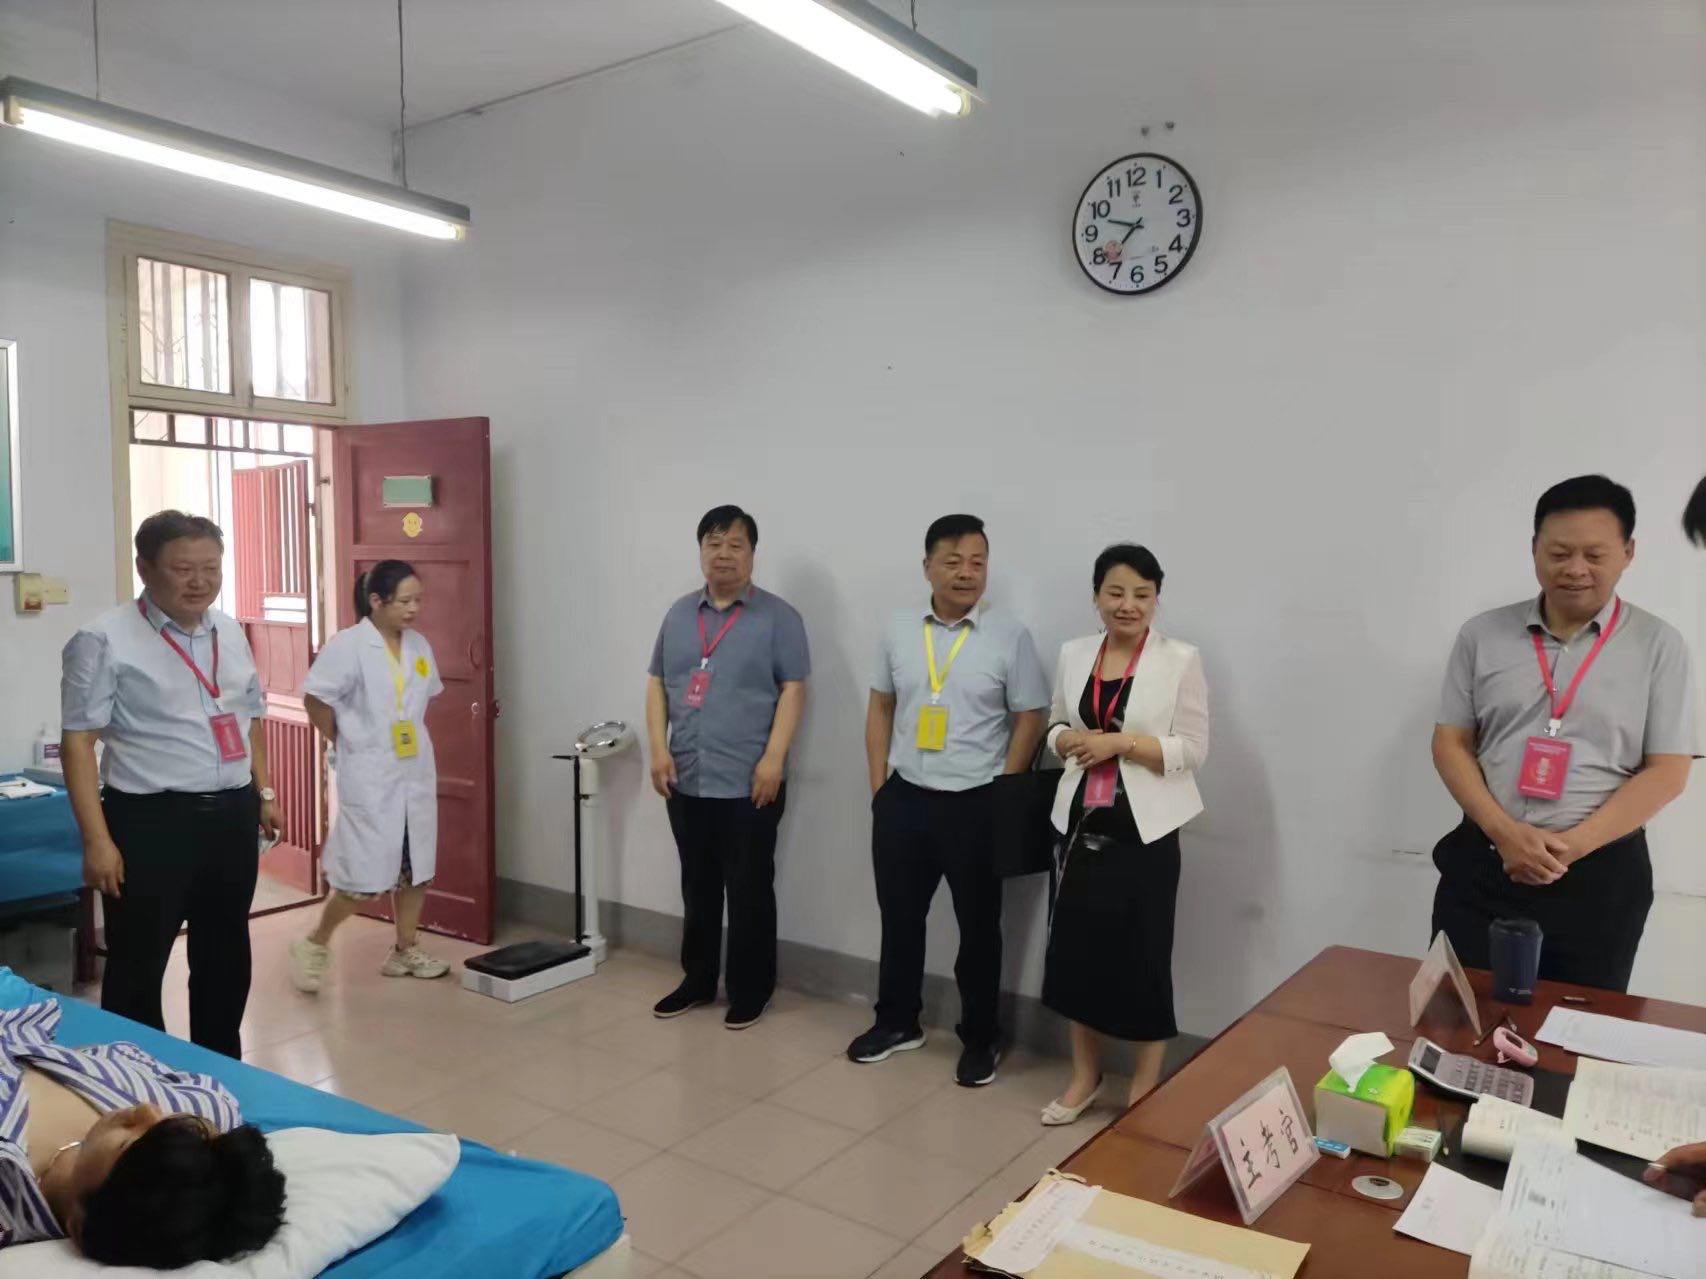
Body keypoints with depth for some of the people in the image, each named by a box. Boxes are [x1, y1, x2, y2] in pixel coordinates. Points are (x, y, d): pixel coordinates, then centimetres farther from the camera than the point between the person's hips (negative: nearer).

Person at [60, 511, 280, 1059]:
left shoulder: (230, 632, 8)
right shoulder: (105, 640, -11)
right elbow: (78, 741, -13)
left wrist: (264, 793, 18)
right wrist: (97, 839, -17)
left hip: (232, 815, 6)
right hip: (151, 821, -6)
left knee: (226, 957, 19)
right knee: (138, 967, 7)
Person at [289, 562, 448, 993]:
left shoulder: (419, 645, 6)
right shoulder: (348, 645, -14)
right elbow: (316, 699, -11)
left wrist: (411, 732, 9)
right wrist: (345, 744, -3)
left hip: (416, 771, 7)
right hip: (369, 775, -7)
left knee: (416, 865, 12)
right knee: (365, 875, -4)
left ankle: (405, 951, 25)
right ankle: (314, 944, 18)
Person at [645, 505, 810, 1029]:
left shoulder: (777, 617, -3)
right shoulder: (678, 614, 11)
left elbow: (793, 691, -8)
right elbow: (657, 685, 12)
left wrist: (773, 759, -16)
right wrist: (659, 750, 0)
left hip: (749, 784, -4)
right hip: (686, 781, 5)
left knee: (749, 891, 4)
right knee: (697, 887, 15)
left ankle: (750, 991, 18)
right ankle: (697, 980, 30)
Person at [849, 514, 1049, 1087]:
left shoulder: (1010, 637, -7)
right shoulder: (898, 630, 3)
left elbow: (1029, 721, -4)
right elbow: (880, 709, 10)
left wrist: (1001, 797, -8)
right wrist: (879, 786, 4)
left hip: (976, 804, -3)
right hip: (903, 798, 3)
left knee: (978, 926, 11)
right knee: (899, 917, 16)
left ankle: (980, 1038, 28)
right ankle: (897, 1022, 35)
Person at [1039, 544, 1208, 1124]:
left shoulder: (1181, 660, -7)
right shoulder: (1073, 654, 7)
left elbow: (1193, 749, -9)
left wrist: (1120, 742, -19)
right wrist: (1069, 740, -8)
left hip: (1145, 830, -4)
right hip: (1082, 823, 4)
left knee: (1143, 956, 2)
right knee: (1076, 947, 9)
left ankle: (1145, 1090, 21)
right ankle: (1085, 1074, 29)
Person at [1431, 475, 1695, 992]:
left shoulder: (1658, 645, 0)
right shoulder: (1482, 635, 4)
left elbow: (1667, 772, -4)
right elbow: (1451, 743, 3)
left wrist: (1571, 846, -14)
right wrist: (1503, 831, -12)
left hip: (1600, 874, -1)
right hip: (1484, 864, 1)